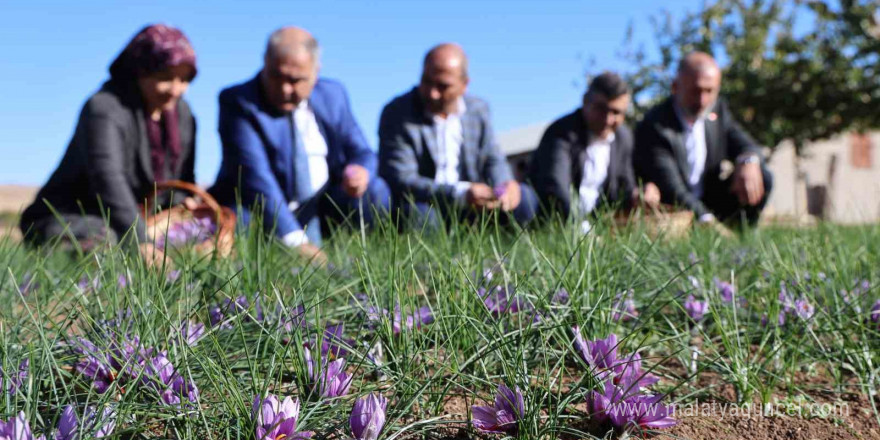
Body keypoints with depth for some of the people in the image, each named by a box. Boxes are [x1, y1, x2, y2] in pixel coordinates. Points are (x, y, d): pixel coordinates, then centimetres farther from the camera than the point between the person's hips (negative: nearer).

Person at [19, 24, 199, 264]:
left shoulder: (182, 114, 7)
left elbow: (182, 182, 13)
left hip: (138, 223, 9)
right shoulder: (103, 109, -18)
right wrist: (139, 242, -46)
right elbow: (108, 179, -33)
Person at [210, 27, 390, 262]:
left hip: (321, 205, 4)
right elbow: (255, 174, -25)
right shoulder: (238, 102, -14)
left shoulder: (333, 95, 2)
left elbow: (361, 153, 5)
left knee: (374, 191, -19)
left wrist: (361, 171, -24)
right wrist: (293, 239, -36)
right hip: (259, 207, -3)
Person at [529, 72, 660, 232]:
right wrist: (583, 230, -48)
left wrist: (635, 197, -9)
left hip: (589, 223, 8)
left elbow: (624, 187, 17)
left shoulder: (623, 137, 7)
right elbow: (555, 187, -33)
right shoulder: (562, 133, -17)